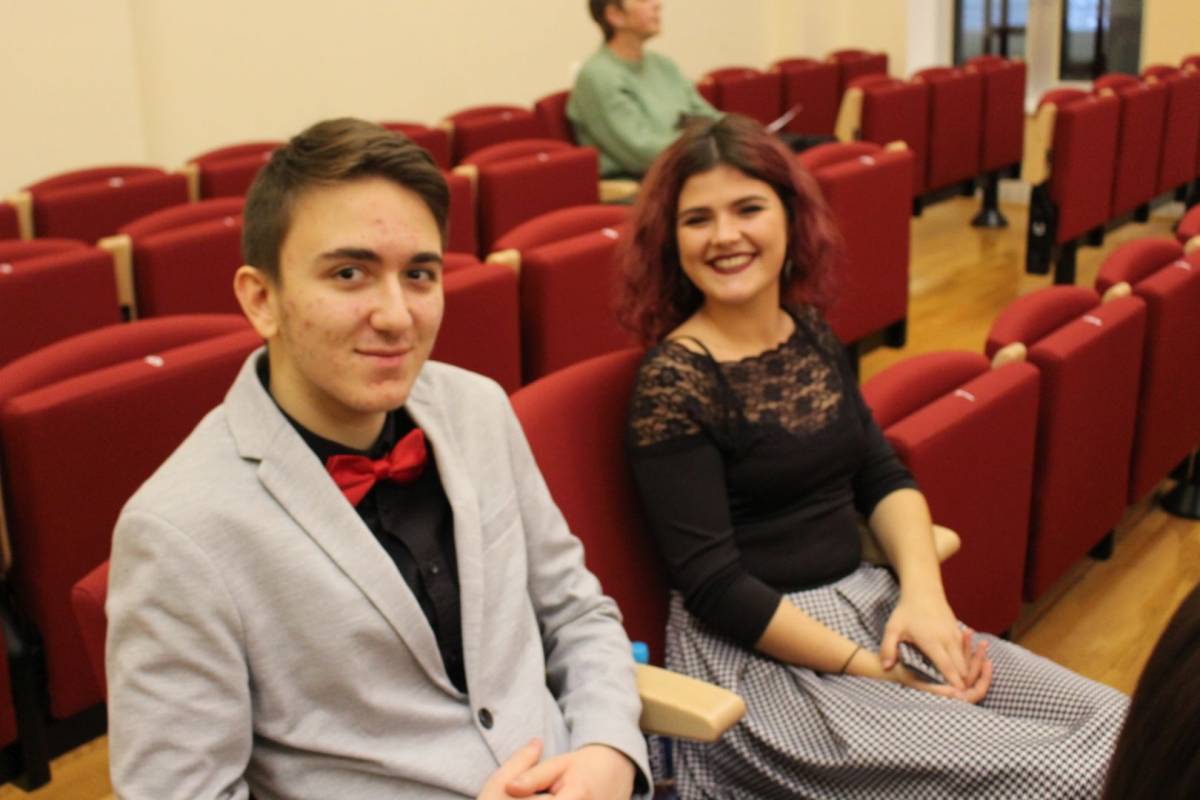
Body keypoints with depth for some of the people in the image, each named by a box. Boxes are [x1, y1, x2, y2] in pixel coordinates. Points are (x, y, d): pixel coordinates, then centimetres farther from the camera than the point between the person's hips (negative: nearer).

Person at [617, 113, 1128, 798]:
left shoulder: (811, 331, 6)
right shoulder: (672, 381, -15)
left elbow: (882, 475, 7)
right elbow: (713, 586, -18)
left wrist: (923, 593, -12)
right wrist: (876, 671, -19)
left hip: (869, 606, 7)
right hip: (757, 651, -7)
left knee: (1116, 725, -4)